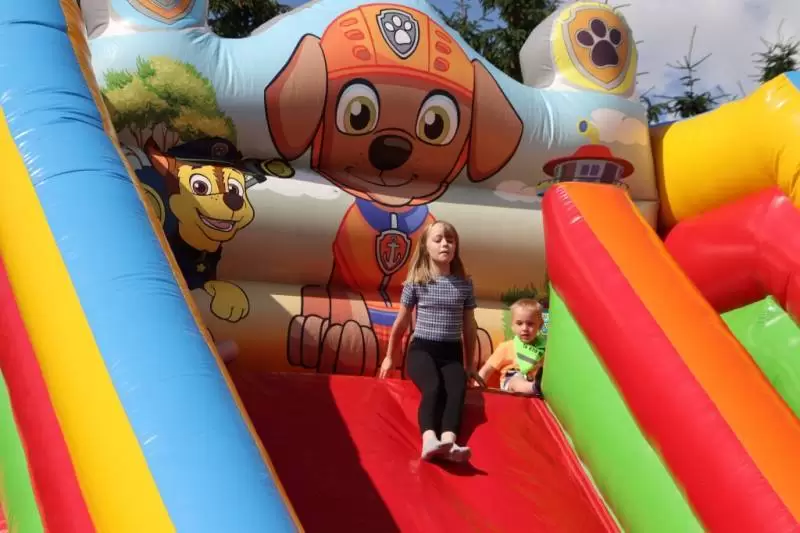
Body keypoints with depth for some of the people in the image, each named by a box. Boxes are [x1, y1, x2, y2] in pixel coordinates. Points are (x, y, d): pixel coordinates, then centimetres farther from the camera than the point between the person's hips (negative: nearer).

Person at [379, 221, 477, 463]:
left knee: (457, 390, -30)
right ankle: (430, 440, -53)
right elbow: (401, 322, 12)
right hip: (422, 349, -2)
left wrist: (470, 365, 18)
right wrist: (389, 357, 20)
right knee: (433, 387, -33)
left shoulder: (464, 284, 5)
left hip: (452, 353, 2)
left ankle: (448, 441, -50)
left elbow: (469, 326, 14)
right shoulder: (416, 281, 0)